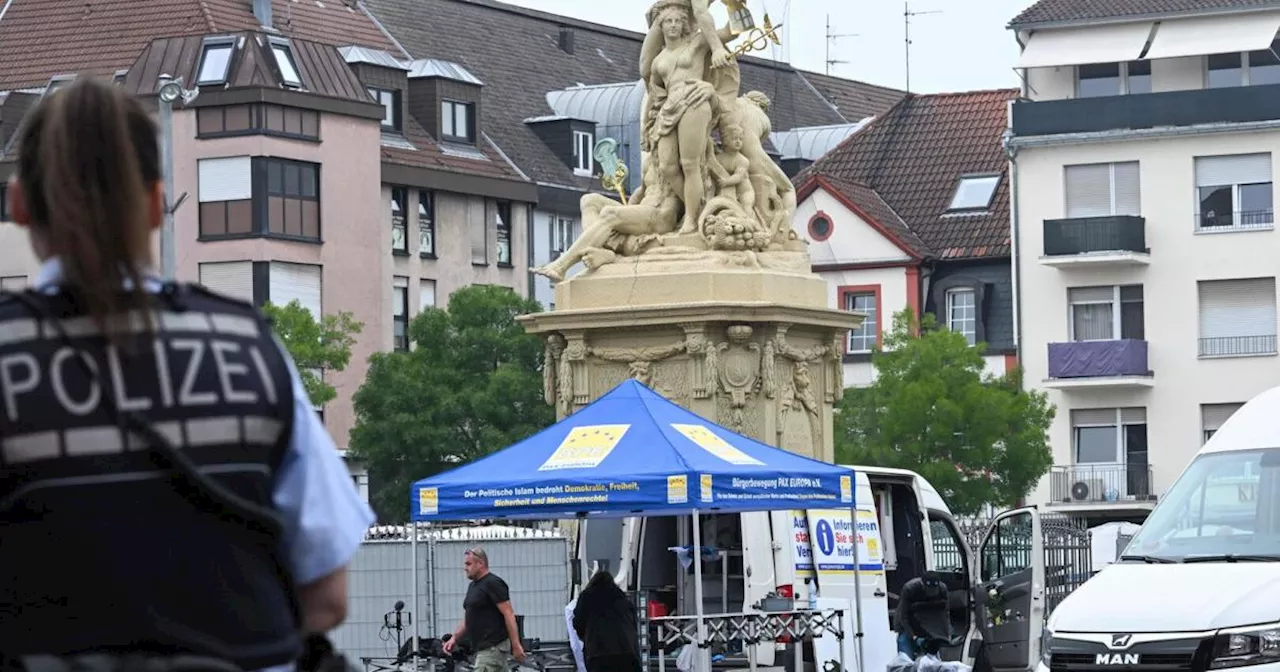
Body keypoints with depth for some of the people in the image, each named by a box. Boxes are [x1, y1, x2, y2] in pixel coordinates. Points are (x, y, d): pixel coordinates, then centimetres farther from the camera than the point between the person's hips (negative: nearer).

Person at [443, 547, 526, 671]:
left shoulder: (493, 583, -13)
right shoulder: (473, 586, 17)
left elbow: (509, 615, -17)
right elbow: (468, 618, 23)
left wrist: (516, 645, -20)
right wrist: (454, 638, 11)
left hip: (493, 647, -10)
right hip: (483, 647, 10)